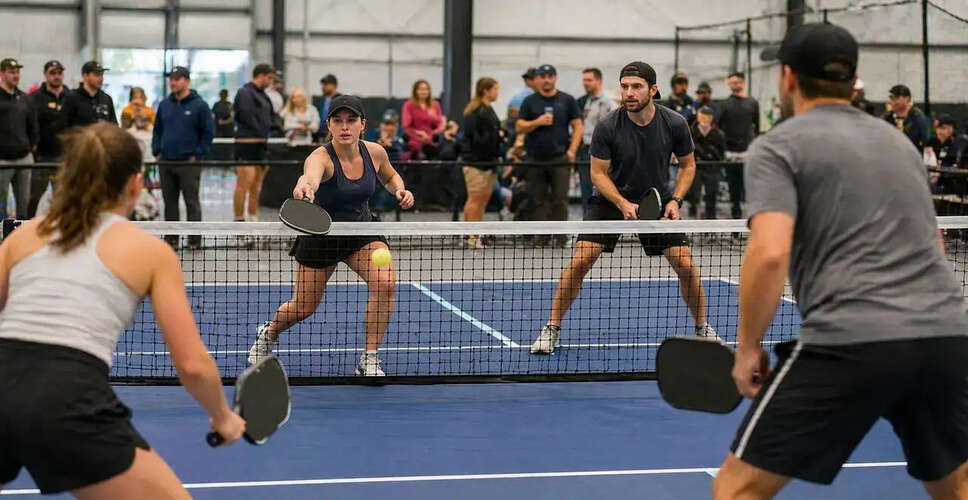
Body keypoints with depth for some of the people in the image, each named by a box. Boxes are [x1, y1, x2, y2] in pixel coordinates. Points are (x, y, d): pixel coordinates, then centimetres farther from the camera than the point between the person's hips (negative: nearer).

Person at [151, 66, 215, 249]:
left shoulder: (199, 105, -3)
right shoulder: (164, 105, 12)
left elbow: (208, 132, -3)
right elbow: (157, 130, 20)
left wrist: (197, 155, -8)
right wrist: (157, 151, 7)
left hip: (189, 162, -5)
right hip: (166, 162, 5)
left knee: (192, 202, -1)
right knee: (169, 203, 8)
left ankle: (195, 240, 3)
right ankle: (171, 239, 14)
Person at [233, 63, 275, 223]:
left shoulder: (262, 95, 19)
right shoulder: (245, 93, -9)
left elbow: (268, 118, 23)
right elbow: (247, 118, -16)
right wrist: (262, 132, -9)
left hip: (261, 144, 9)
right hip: (247, 143, -9)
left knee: (257, 185, 11)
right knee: (245, 183, -11)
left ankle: (254, 220, 17)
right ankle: (239, 221, -8)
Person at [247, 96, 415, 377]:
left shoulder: (375, 152, -11)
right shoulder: (321, 158, -27)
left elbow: (390, 177, 13)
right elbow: (310, 176, -53)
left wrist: (400, 190, -10)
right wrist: (305, 187, -77)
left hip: (362, 232, 3)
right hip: (321, 235, -3)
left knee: (385, 282, -24)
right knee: (304, 307, 8)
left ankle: (369, 362, -10)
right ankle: (269, 335, 45)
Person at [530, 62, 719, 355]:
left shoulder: (675, 124, -14)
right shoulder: (607, 127, -19)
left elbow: (688, 166, 2)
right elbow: (598, 173, -10)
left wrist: (675, 200, -13)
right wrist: (623, 203, -24)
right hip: (611, 199, -1)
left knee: (685, 265, -6)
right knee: (580, 261, -14)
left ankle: (702, 328, 17)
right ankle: (552, 329, -1)